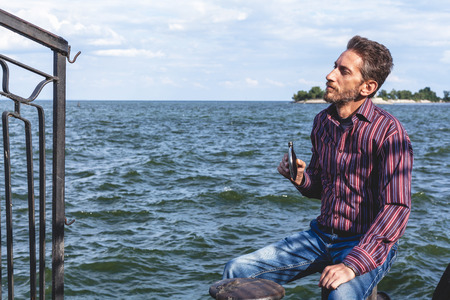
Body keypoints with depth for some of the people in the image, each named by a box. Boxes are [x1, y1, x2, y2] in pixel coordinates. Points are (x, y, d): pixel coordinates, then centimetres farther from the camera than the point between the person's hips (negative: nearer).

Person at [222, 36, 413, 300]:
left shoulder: (388, 131, -16)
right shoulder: (322, 121, 6)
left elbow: (396, 208, -22)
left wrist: (352, 265, -30)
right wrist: (300, 177, -6)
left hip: (368, 245, -6)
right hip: (321, 235, 6)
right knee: (237, 271, -6)